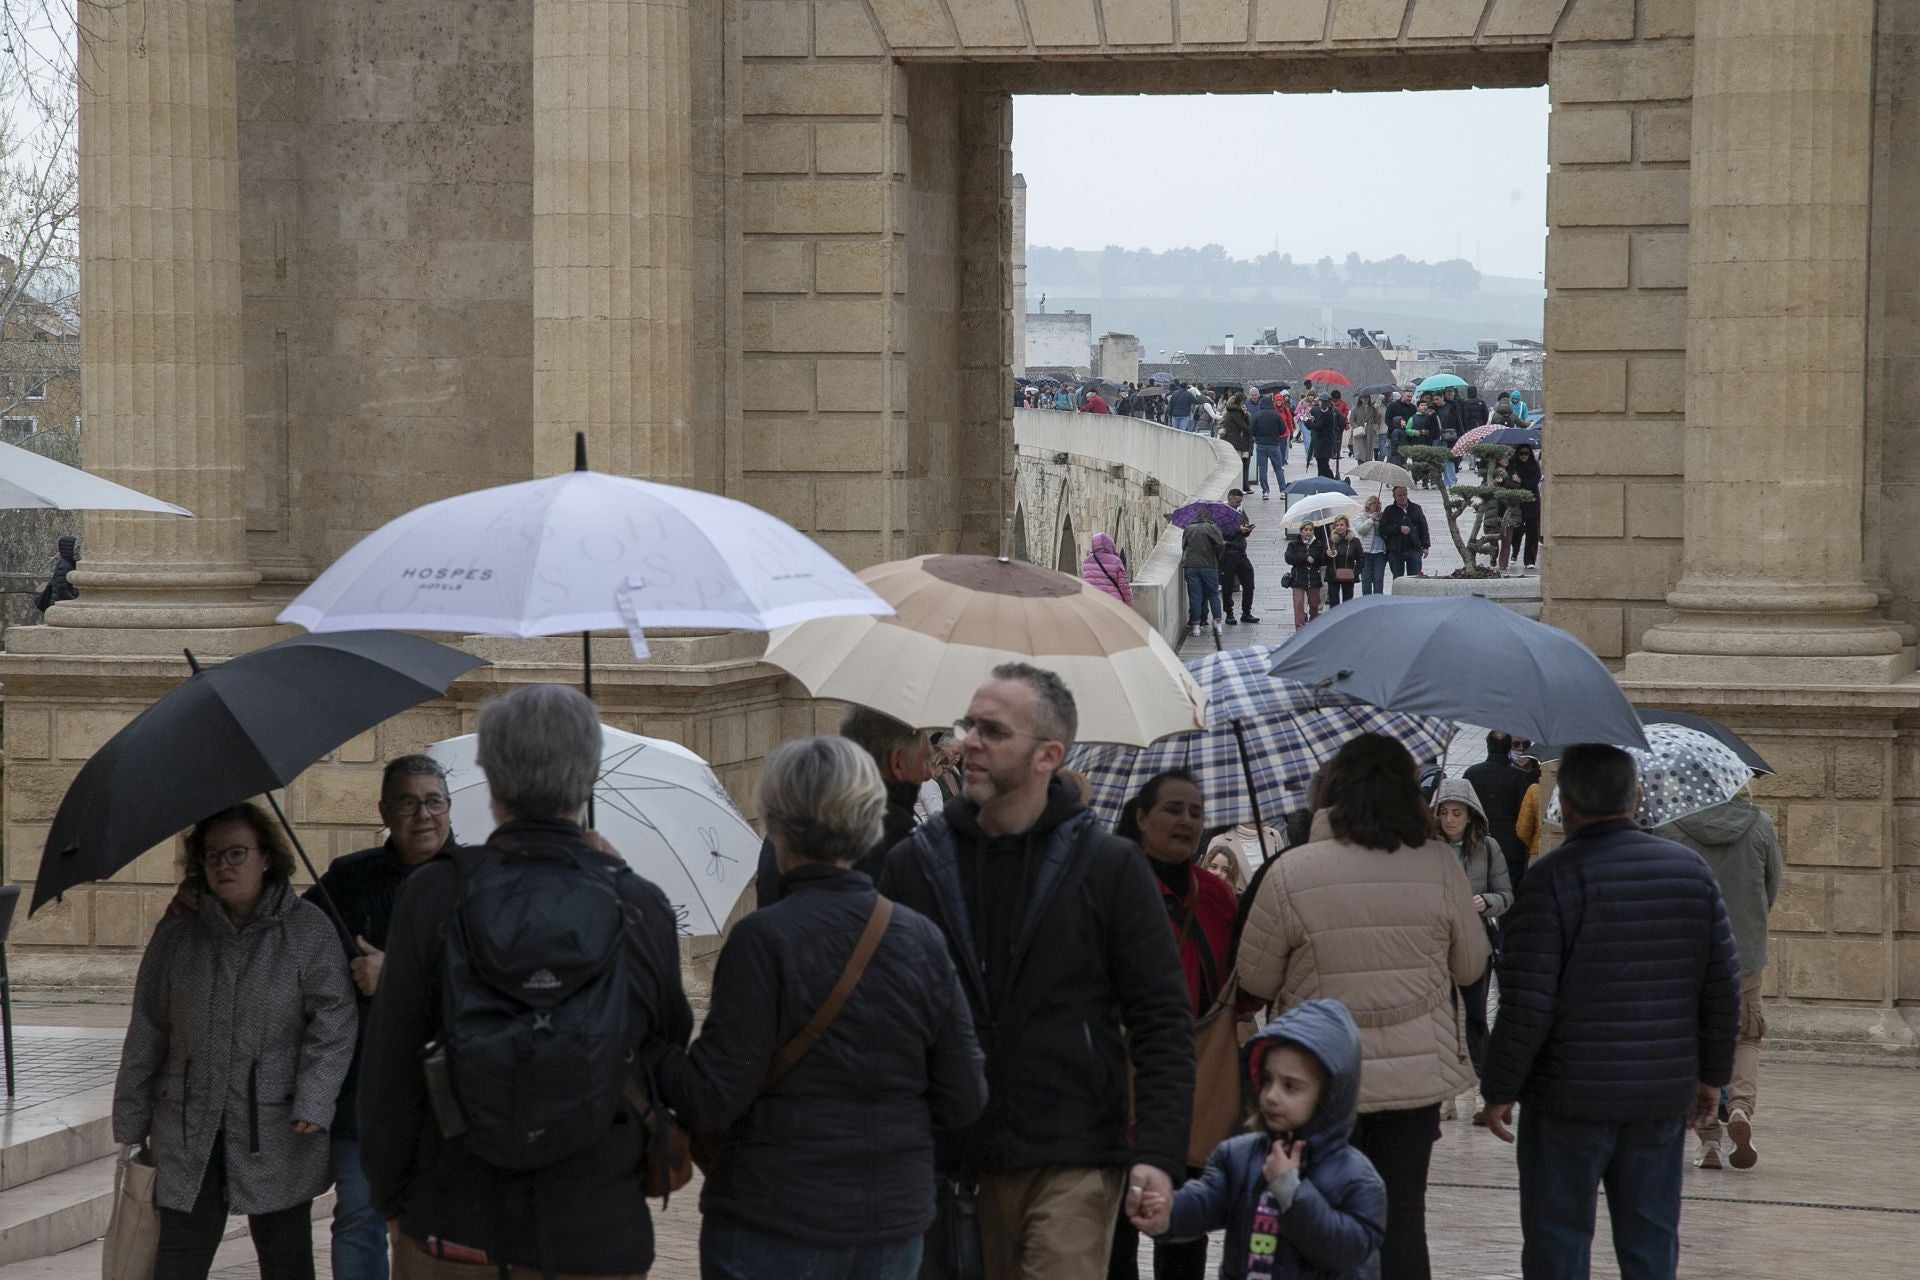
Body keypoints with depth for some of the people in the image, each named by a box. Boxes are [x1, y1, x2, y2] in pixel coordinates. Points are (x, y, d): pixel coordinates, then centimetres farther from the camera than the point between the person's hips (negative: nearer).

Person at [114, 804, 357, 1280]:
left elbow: (332, 1024, -7)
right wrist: (131, 1121, 9)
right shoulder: (177, 934, 7)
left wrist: (312, 1106, -18)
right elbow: (146, 1034, 10)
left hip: (277, 1132, -2)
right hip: (189, 1134, 2)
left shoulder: (309, 931, -2)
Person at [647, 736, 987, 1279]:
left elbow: (710, 1101, -15)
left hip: (772, 1235, -5)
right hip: (893, 1227, 5)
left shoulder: (762, 940, -14)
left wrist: (650, 1047, 2)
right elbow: (964, 1101, 4)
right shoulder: (922, 940, 1)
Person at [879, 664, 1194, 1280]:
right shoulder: (914, 864, 8)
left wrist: (1158, 1154, -8)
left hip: (1071, 1166, -3)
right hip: (947, 1166, 3)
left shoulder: (1109, 867, 2)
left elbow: (1161, 1021, 1)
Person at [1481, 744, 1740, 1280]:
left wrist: (1500, 1090, -5)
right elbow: (1724, 988, 8)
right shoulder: (1690, 869, 4)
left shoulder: (1553, 879, -12)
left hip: (1571, 1096, -5)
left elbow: (1528, 1004, -15)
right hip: (1664, 1095, 5)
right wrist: (1712, 1074, 17)